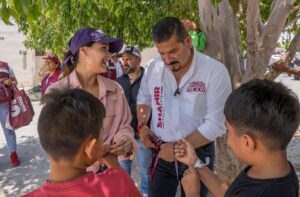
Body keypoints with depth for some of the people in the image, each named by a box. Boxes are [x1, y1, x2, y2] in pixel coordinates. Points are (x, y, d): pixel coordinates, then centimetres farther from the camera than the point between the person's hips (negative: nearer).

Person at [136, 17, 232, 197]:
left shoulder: (215, 71, -16)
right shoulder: (153, 68, -3)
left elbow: (215, 124, -17)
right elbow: (144, 99, 15)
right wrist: (142, 125, -3)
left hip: (198, 153, -3)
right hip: (161, 151, 3)